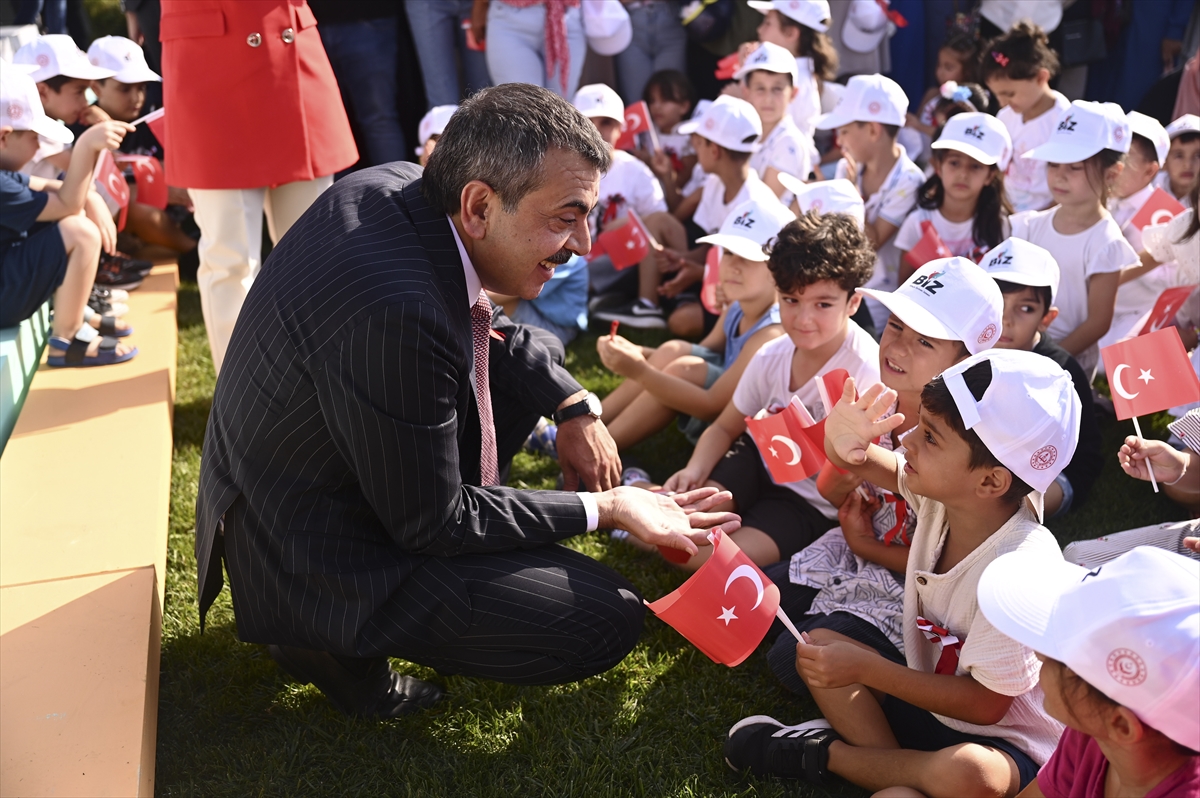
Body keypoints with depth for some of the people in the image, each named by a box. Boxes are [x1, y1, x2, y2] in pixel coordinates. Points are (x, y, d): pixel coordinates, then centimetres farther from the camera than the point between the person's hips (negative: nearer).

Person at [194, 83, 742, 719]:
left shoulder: (395, 185, -8)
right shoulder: (395, 313, -35)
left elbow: (484, 329, 12)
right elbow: (435, 524, -22)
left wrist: (574, 406, 0)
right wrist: (604, 509, -15)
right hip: (314, 565, -9)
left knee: (533, 357, 15)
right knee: (611, 621, -10)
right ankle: (336, 640, 1)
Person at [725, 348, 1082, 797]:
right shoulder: (940, 496, -11)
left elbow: (985, 704, -24)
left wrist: (865, 669, -22)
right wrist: (842, 440, -25)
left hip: (1006, 744, -7)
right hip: (928, 701, 7)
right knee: (820, 646, 2)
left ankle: (826, 756, -11)